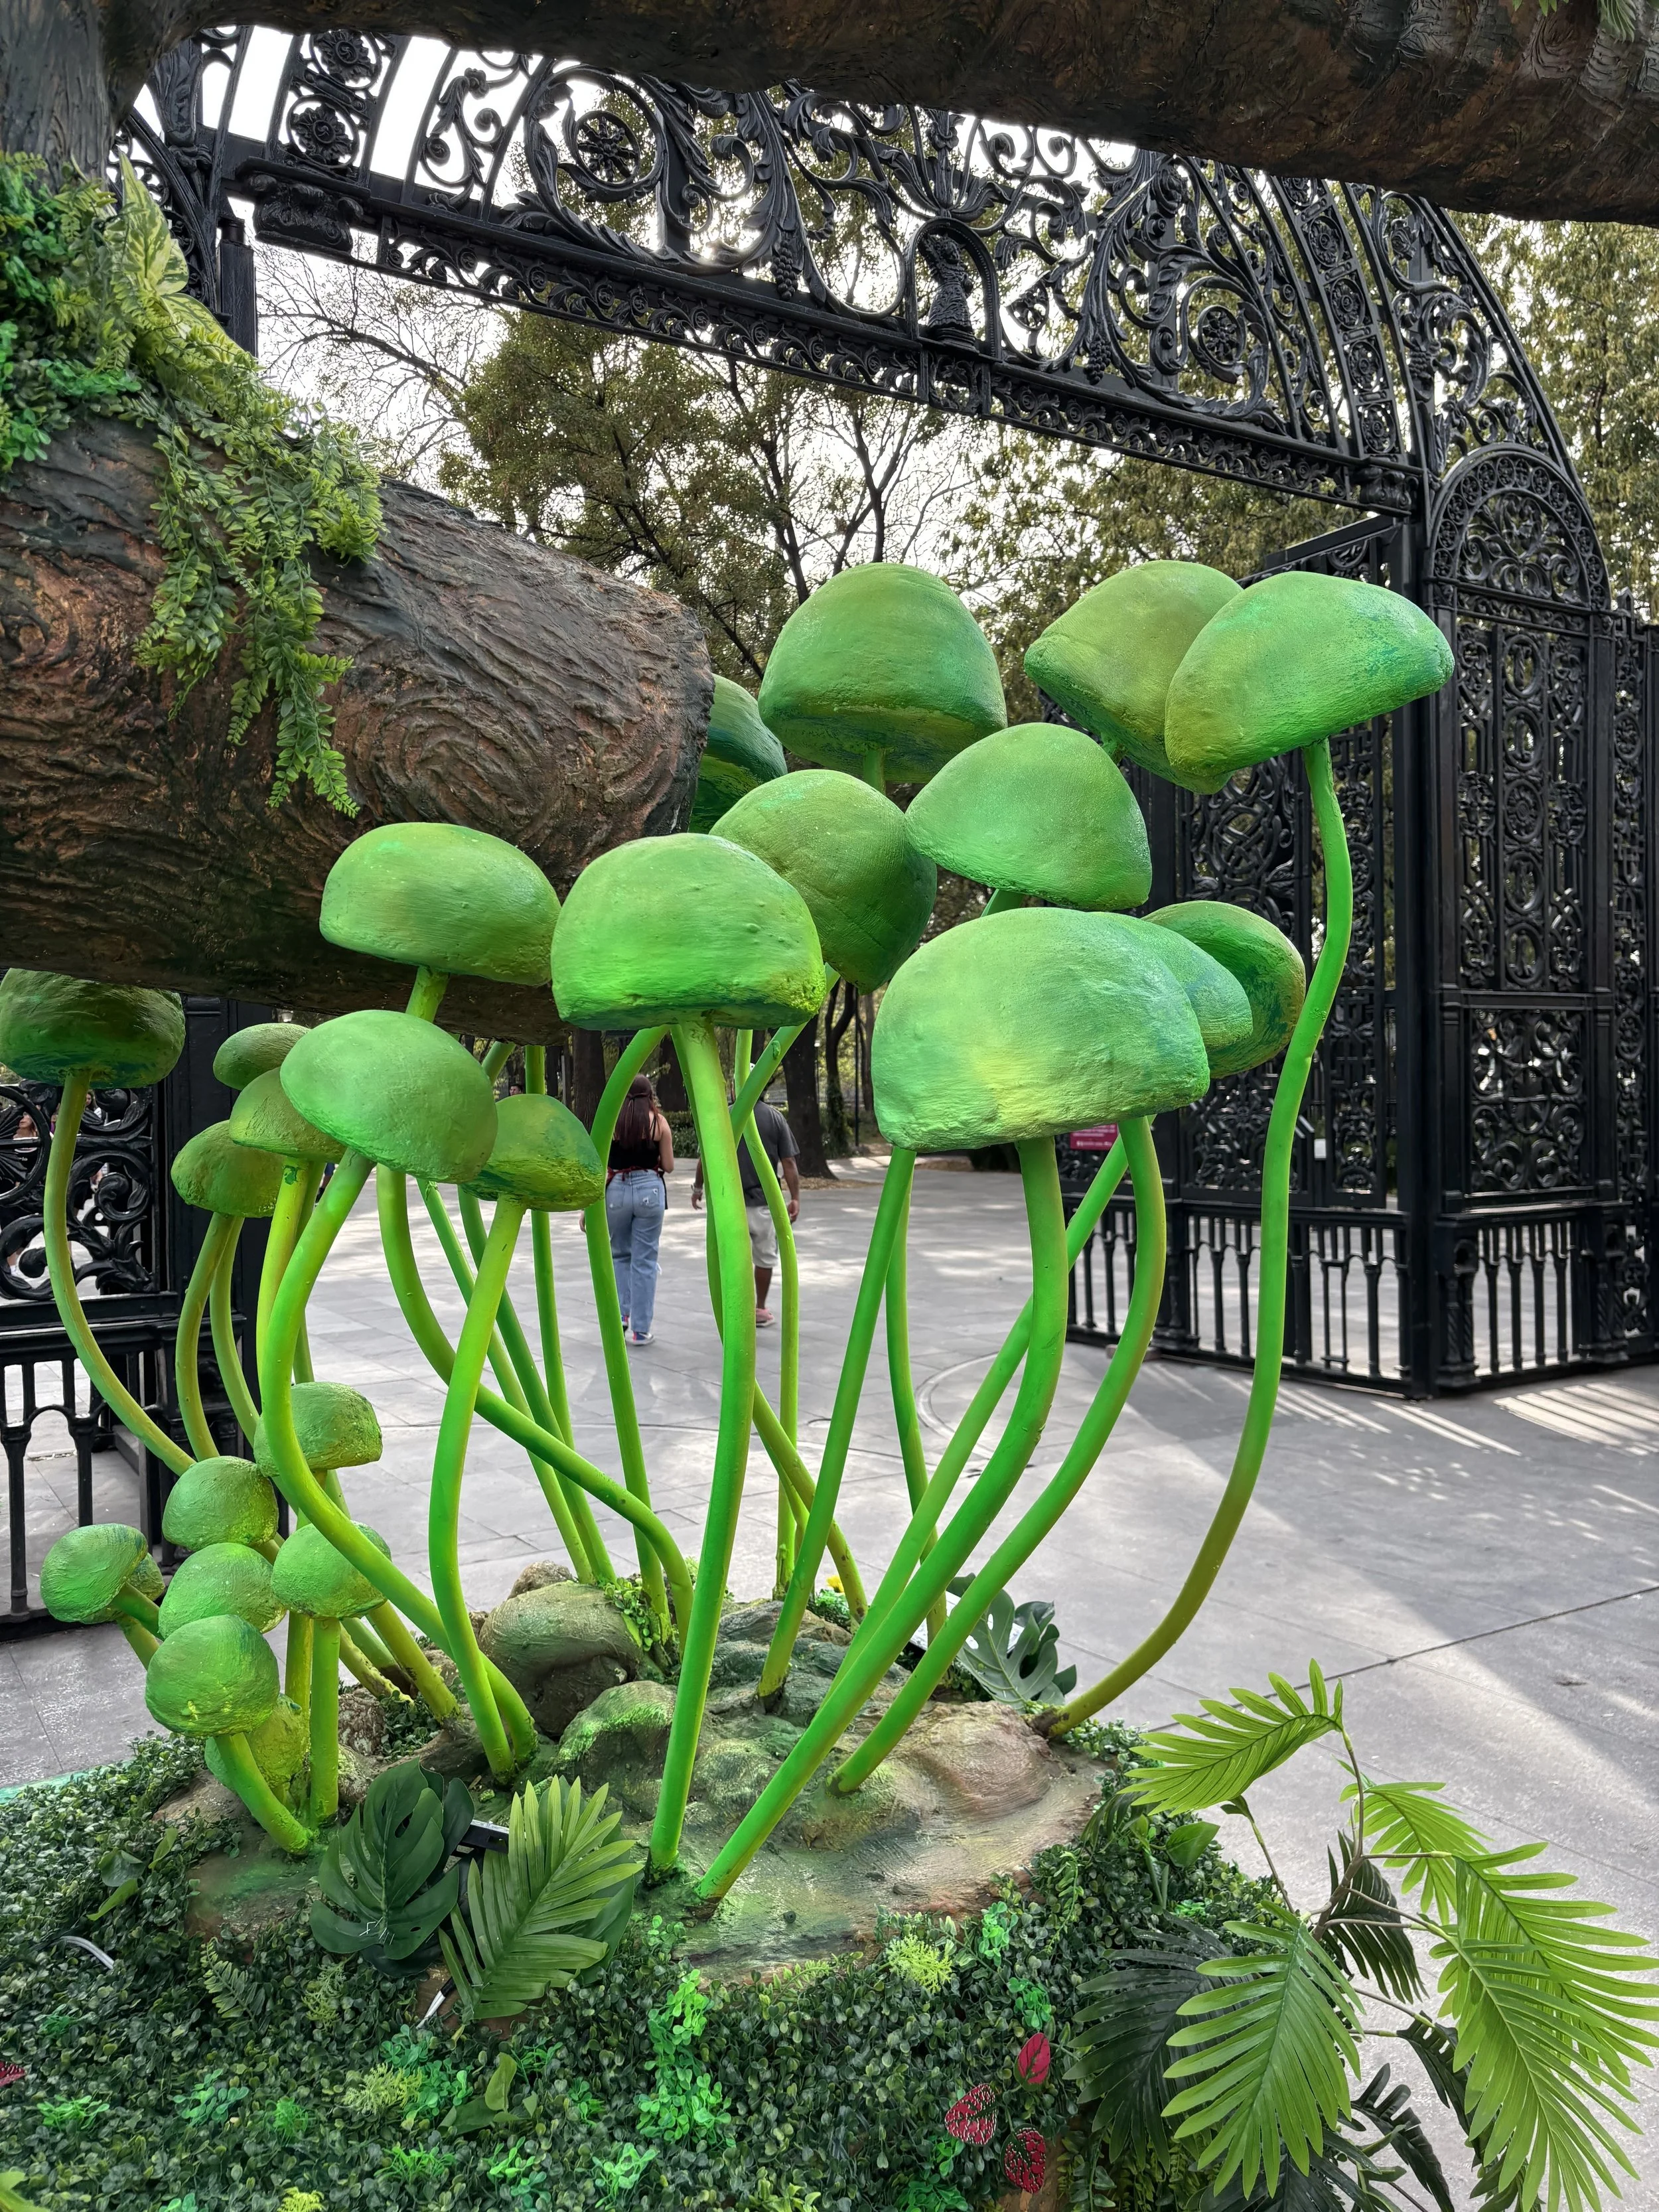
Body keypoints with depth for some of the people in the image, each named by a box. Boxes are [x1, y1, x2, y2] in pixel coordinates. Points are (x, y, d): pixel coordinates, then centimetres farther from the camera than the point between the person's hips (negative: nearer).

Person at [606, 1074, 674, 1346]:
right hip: (650, 1190, -1)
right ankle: (641, 1330, 8)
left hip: (616, 1190, 1)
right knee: (644, 1260, 6)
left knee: (618, 1256, 20)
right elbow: (668, 1167, 2)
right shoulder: (659, 1122, 0)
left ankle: (619, 1316, 9)